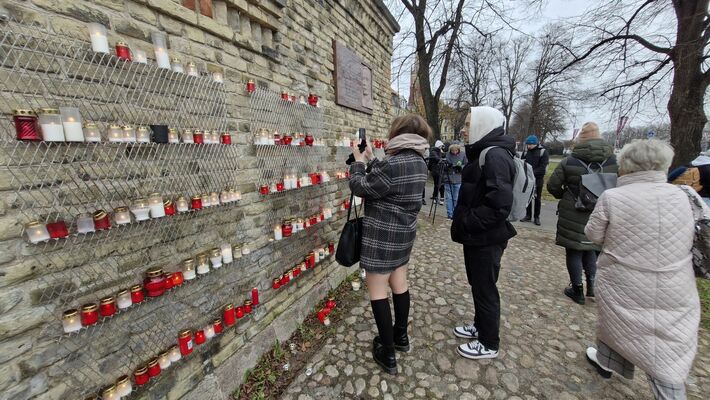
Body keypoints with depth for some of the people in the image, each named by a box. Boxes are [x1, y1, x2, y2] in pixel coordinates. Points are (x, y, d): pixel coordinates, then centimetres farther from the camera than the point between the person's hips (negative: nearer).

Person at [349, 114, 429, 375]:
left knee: (377, 290, 5)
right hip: (404, 233, 9)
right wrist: (372, 161, 14)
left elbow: (361, 188, -15)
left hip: (382, 235, -9)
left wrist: (359, 162, -1)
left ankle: (387, 353, 18)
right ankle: (401, 336, 39)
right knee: (399, 284, 20)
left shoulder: (392, 165, -24)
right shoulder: (418, 162, 4)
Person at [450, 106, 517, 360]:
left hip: (486, 239, -9)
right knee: (477, 284, 23)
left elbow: (499, 204, -29)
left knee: (485, 289, 8)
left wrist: (466, 223, -18)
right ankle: (480, 326, 44)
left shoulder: (495, 155, -21)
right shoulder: (484, 152, 10)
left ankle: (489, 344, 29)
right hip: (477, 236, 9)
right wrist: (464, 222, 10)